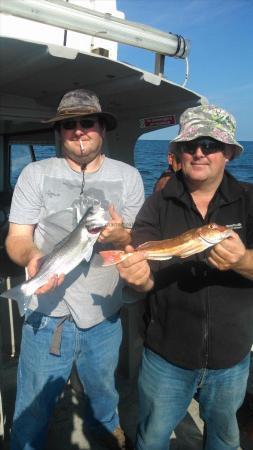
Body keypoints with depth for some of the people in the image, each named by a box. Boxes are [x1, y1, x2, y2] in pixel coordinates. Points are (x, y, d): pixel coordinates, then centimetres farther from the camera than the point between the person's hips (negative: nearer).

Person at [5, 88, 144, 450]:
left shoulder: (128, 176, 0)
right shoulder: (36, 174, -4)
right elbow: (16, 237, -5)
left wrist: (121, 236, -23)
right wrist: (32, 256, -29)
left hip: (105, 315, 3)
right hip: (49, 314, -2)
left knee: (103, 387, 26)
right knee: (33, 408, 10)